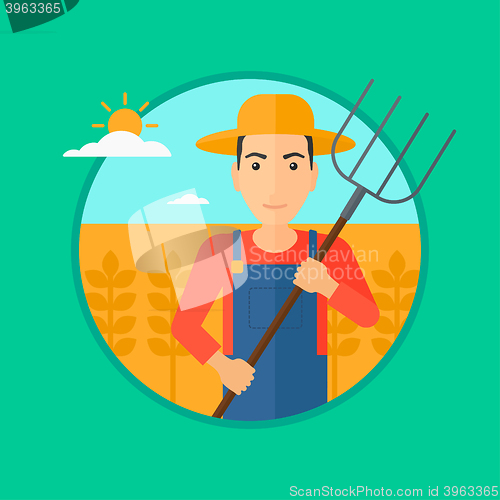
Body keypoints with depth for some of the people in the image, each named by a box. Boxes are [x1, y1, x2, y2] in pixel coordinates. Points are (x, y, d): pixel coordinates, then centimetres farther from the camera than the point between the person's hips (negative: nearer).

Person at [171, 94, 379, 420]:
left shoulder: (330, 251, -6)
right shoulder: (220, 251, -8)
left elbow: (370, 316, -7)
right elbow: (183, 324, -6)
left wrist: (327, 285, -25)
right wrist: (223, 366, -21)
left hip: (307, 395, 1)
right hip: (245, 396, 0)